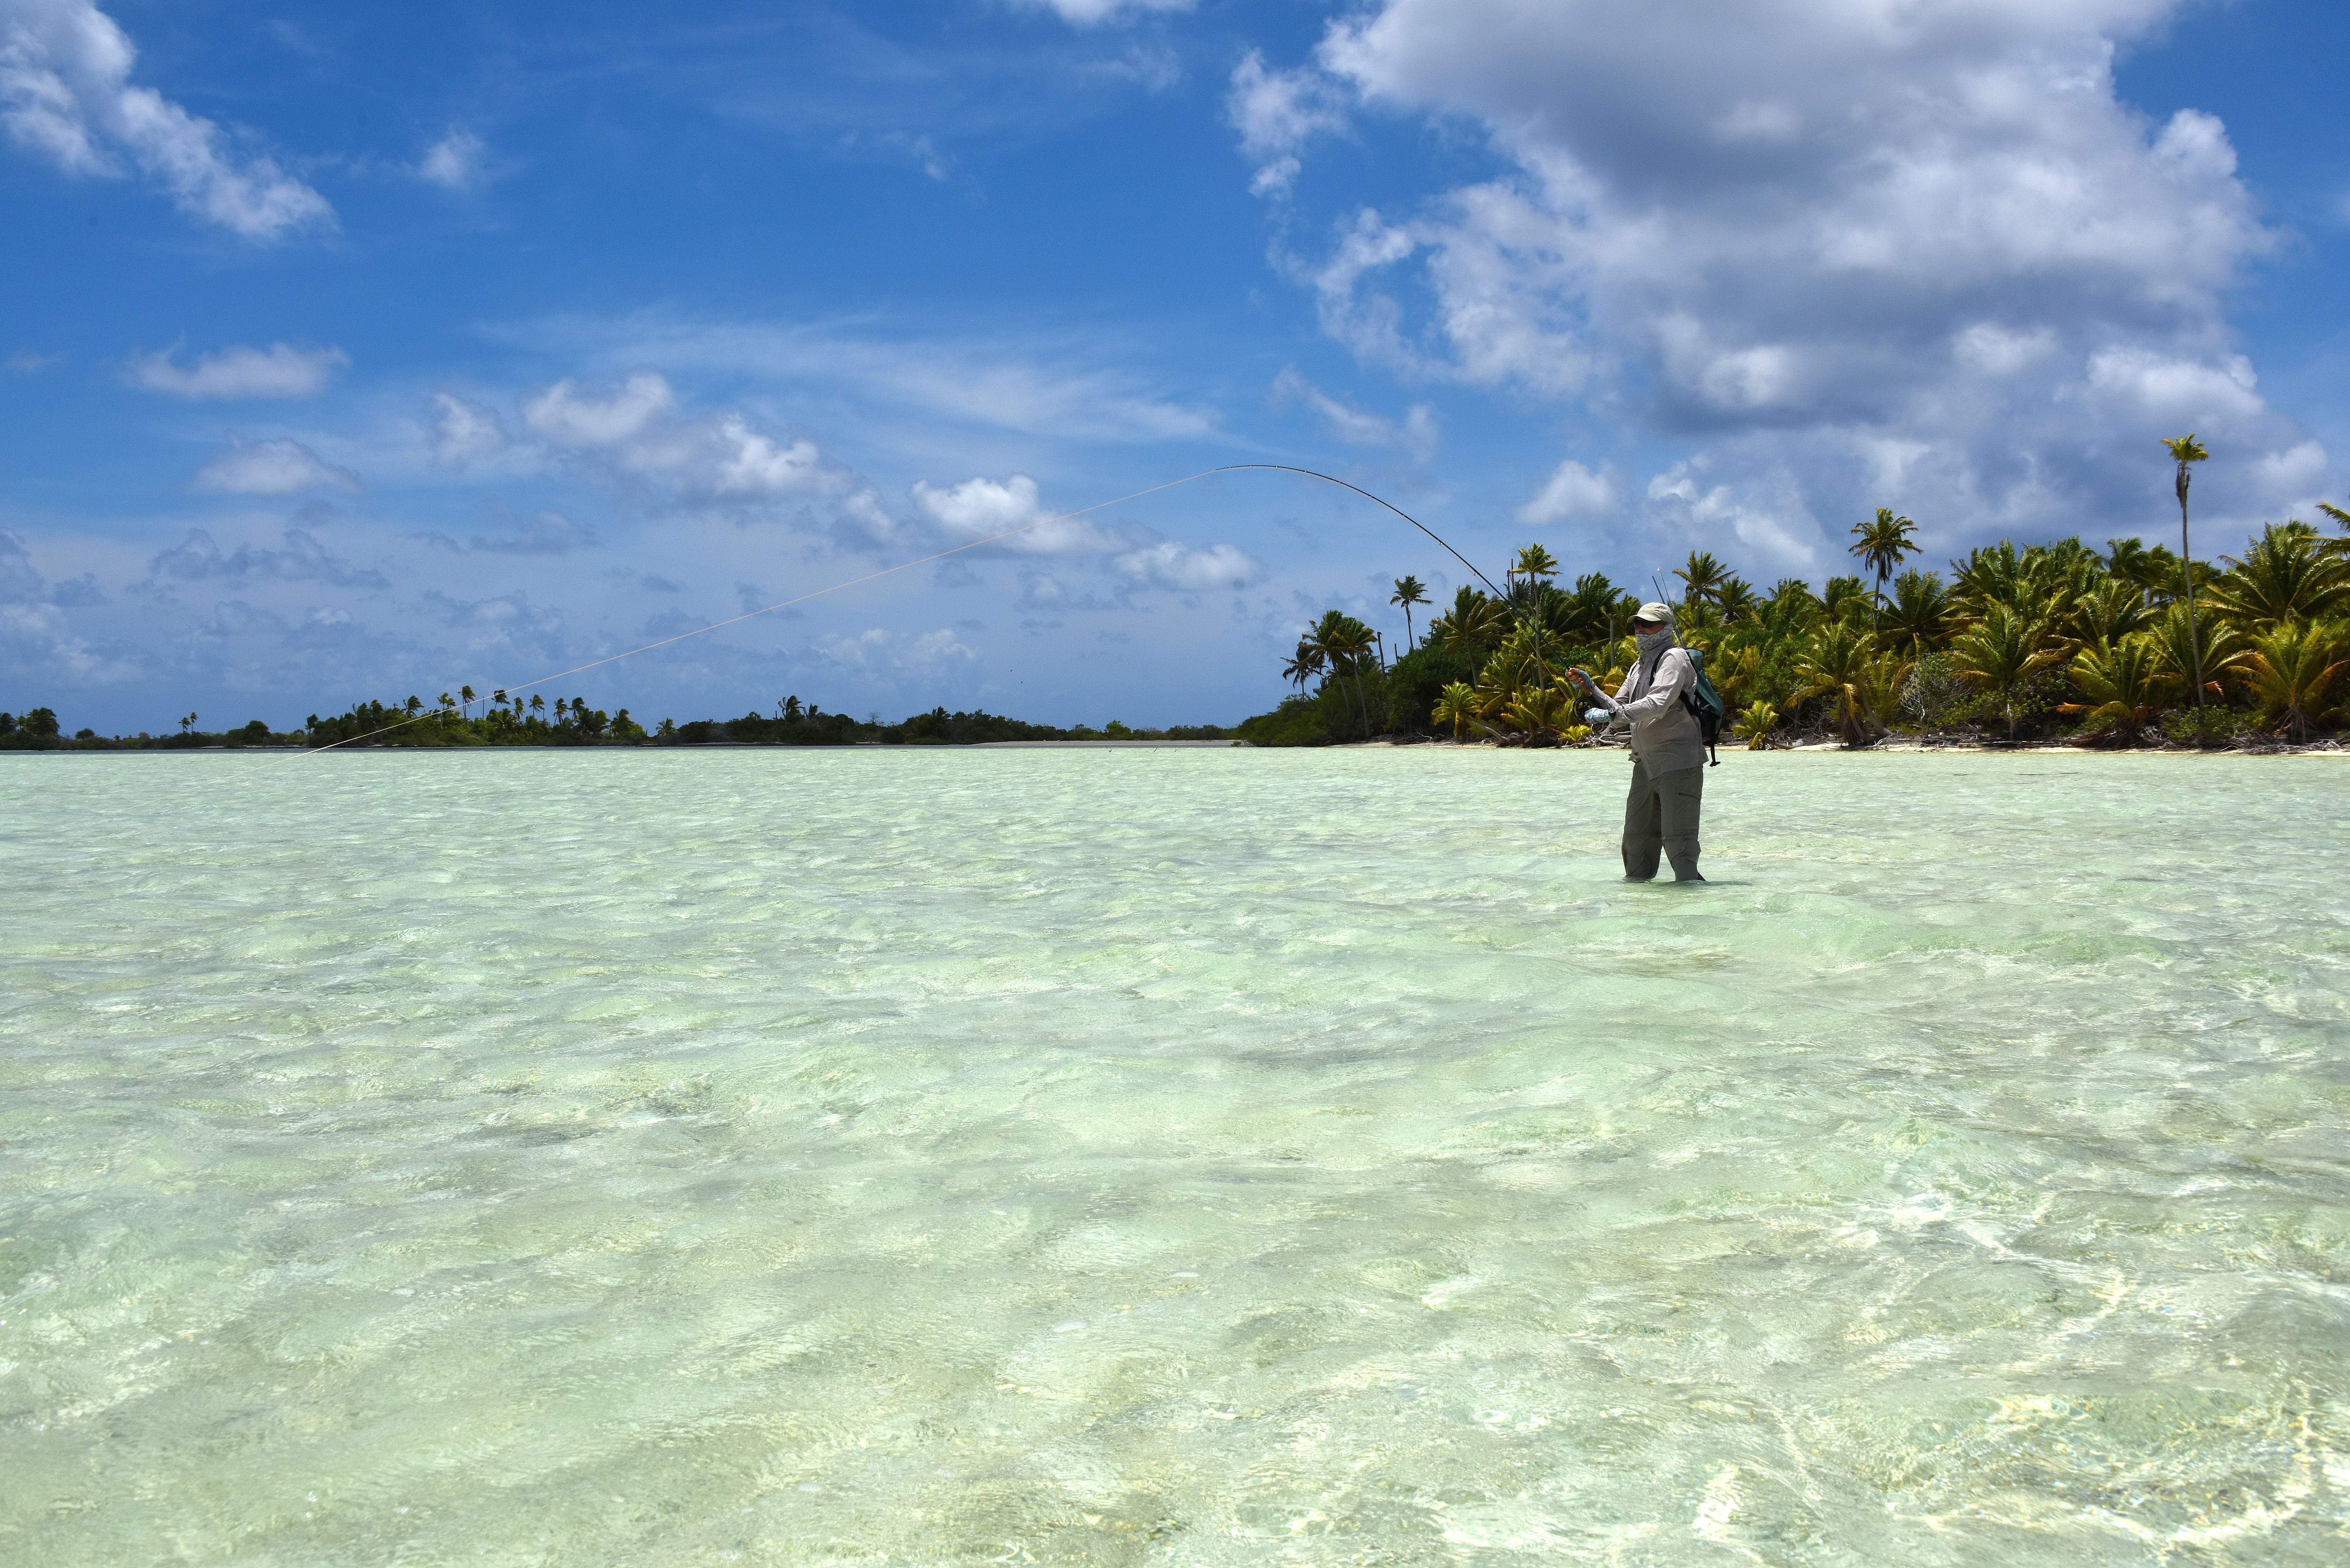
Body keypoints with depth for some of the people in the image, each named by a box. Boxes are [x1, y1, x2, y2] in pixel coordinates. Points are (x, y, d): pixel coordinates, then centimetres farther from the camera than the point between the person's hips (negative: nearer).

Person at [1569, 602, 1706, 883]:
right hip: (1647, 763, 9)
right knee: (1636, 836, 12)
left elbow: (1659, 704, -25)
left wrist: (1613, 715, -31)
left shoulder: (1674, 658, -10)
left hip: (1678, 762, -9)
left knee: (1678, 839, -10)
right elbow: (1617, 707, 17)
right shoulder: (1639, 666, 19)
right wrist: (1591, 689, 1)